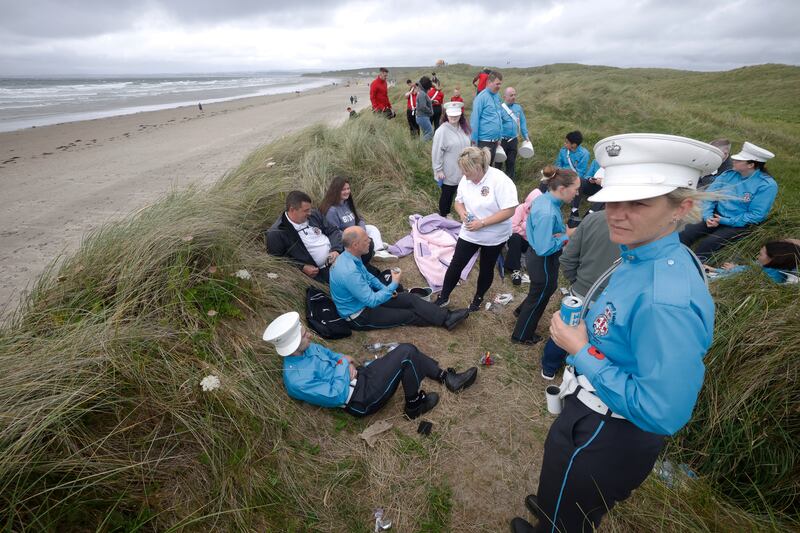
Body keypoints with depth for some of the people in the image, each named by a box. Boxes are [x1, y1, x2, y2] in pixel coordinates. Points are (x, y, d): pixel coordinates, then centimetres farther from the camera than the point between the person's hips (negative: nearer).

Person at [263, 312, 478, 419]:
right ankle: (414, 406, 4)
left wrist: (350, 363, -3)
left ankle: (447, 378, 13)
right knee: (406, 353, -16)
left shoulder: (308, 348, 1)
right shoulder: (297, 380, -24)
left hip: (360, 374, 9)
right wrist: (343, 365, -13)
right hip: (361, 399, -8)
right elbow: (336, 396, -23)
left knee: (406, 349, -3)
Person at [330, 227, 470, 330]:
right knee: (407, 315, -4)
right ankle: (445, 320, 12)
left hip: (364, 298, 8)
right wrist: (394, 285, -21)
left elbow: (367, 276, 14)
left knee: (409, 298, -1)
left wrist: (385, 289, 2)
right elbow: (372, 301, -30)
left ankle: (446, 317, 2)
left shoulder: (349, 257, -5)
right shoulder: (349, 272, -36)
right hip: (358, 316, -8)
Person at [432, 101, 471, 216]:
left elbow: (467, 147, 13)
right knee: (446, 194, 8)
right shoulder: (442, 131, -16)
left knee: (452, 193, 17)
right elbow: (437, 152, -16)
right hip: (448, 172, -6)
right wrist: (438, 170, -16)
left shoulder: (464, 128, 5)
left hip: (460, 170, 6)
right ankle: (443, 217, 26)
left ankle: (447, 215, 34)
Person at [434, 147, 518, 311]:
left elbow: (509, 211, -26)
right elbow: (459, 201, 9)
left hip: (494, 237, -4)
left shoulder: (500, 181, -25)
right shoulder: (465, 180, -6)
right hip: (469, 233, 4)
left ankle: (478, 298, 40)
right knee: (455, 265, 6)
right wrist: (462, 212, -15)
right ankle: (443, 297, 25)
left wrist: (482, 223, -28)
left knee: (486, 269, 16)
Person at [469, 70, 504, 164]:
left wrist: (499, 137, 15)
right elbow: (474, 120, -14)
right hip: (484, 141, -7)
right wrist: (474, 140, -15)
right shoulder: (481, 97, -12)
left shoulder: (497, 96, 10)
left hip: (495, 140, 7)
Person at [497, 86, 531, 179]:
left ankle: (510, 178, 23)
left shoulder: (518, 108, 5)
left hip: (513, 139, 4)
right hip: (502, 140, -4)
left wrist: (526, 136, 8)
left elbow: (522, 122, 11)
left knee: (511, 161, 11)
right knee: (499, 160, 5)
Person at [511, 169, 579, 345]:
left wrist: (564, 230, -5)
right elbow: (544, 249, -33)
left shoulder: (544, 198, -5)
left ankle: (522, 311, 54)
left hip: (536, 256, 9)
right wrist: (566, 235, -19)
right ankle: (522, 335, 37)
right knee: (539, 297, 15)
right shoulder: (548, 214, -35)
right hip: (544, 262, -9)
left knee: (550, 287, 33)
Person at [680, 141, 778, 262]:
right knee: (685, 232, -22)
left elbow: (756, 215, -15)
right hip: (716, 217, 5)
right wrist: (707, 216, -16)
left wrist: (725, 221, -19)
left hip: (739, 224, -4)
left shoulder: (767, 185, -14)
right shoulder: (729, 174, 2)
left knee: (708, 243, -32)